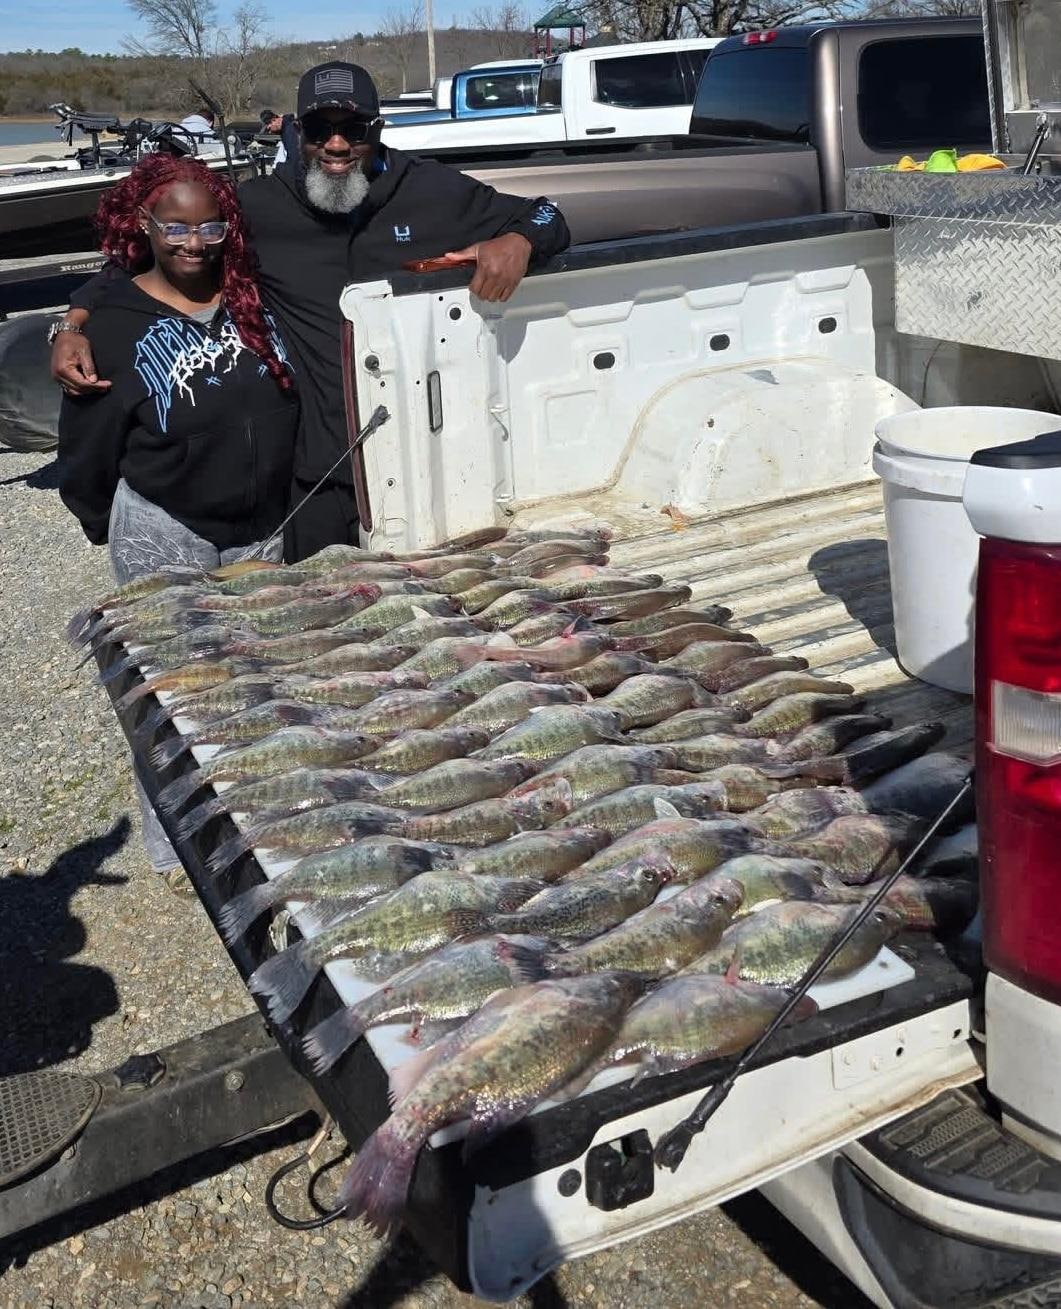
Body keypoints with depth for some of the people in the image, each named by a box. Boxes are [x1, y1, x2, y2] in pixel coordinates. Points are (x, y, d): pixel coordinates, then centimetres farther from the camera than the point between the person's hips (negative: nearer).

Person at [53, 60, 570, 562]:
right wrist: (75, 323, -7)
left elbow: (546, 217, 7)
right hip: (315, 475, 0)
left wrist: (518, 242, -17)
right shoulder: (259, 207, 1)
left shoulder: (433, 191, 0)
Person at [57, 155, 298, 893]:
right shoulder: (116, 324, -11)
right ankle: (176, 848, 19)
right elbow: (88, 445, -4)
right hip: (164, 534, -4)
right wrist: (106, 524, 3)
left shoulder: (253, 297, 1)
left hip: (261, 526, 4)